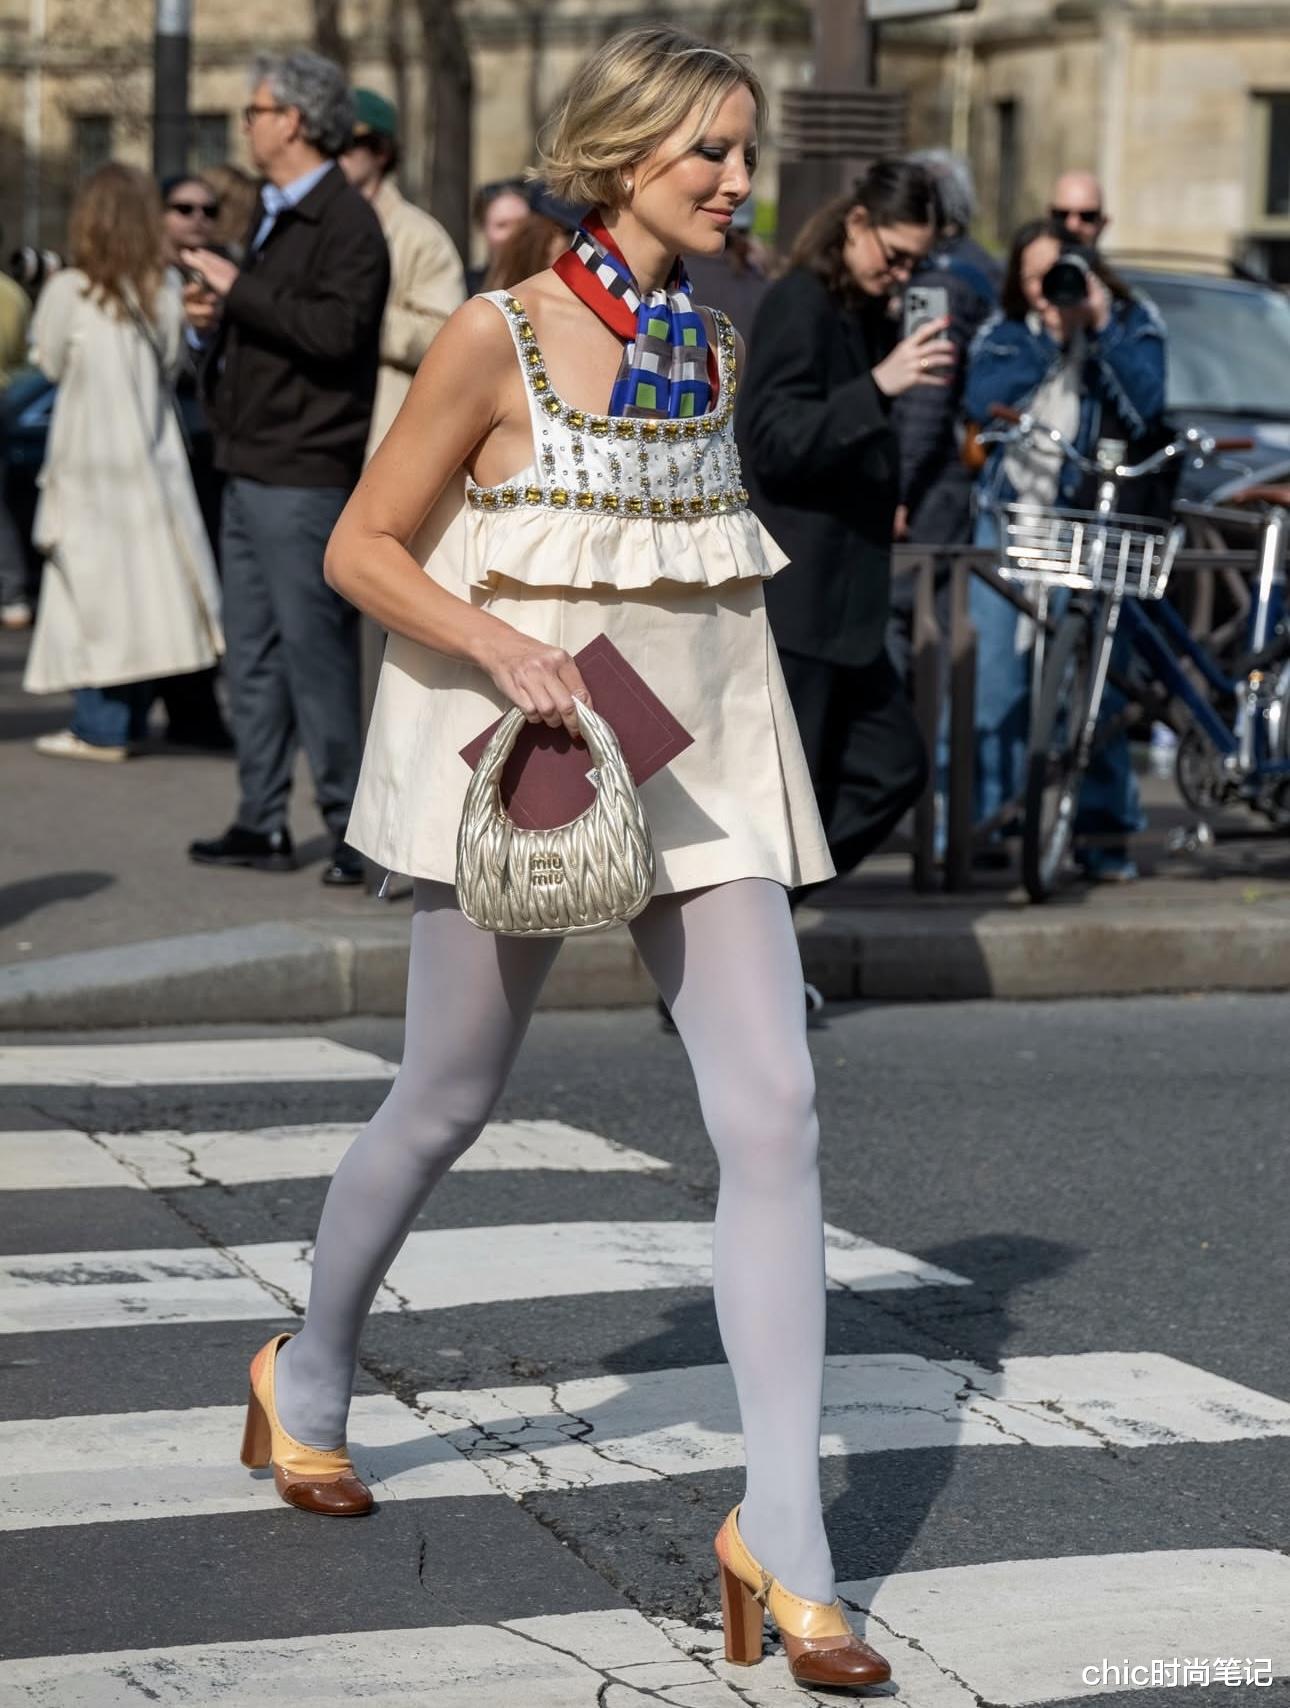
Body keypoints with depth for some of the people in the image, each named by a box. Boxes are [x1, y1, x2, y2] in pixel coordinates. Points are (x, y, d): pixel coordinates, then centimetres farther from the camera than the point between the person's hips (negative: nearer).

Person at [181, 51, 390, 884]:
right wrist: (217, 317, 6)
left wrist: (240, 290, -18)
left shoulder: (346, 221, -11)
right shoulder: (274, 215, 18)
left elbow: (336, 329, -25)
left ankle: (355, 827, -1)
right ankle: (263, 823, 16)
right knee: (254, 657, 11)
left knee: (315, 653, -7)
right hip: (251, 468, 10)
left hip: (306, 477, -10)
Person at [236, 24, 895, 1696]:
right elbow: (361, 548, -8)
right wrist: (497, 640, -23)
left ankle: (782, 1530, -7)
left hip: (701, 759, 4)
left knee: (774, 1115, -10)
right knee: (446, 1104, 12)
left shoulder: (715, 350, 6)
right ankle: (308, 1376, 40)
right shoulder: (496, 337, -10)